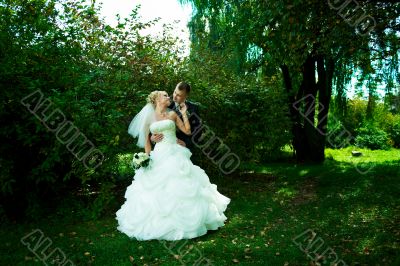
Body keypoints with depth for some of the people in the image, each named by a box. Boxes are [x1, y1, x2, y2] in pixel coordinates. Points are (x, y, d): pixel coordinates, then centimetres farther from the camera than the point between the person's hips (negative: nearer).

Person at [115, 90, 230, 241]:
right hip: (158, 156, 1)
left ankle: (182, 220, 7)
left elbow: (188, 131, 6)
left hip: (174, 155, -1)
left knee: (178, 187, -4)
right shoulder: (150, 117, 10)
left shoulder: (173, 114, 10)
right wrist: (148, 156, 2)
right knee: (157, 188, 1)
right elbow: (146, 139, 12)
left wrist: (184, 113, 5)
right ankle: (158, 222, 15)